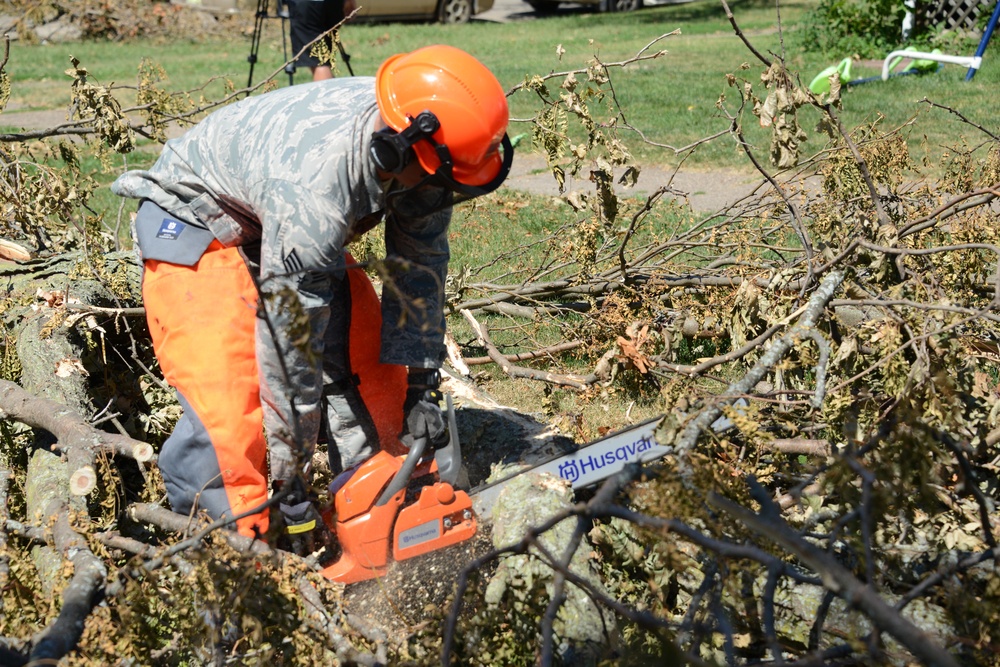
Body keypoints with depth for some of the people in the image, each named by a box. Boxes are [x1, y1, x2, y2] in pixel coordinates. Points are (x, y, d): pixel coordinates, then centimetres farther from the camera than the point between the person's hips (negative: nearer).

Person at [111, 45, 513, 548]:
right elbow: (290, 341, -32)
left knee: (371, 358, 1)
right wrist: (290, 480, -23)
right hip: (196, 224, -7)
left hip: (285, 229, 8)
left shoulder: (414, 149, -21)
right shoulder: (314, 189, -40)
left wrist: (420, 385, -8)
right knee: (230, 403, -22)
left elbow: (419, 263, -8)